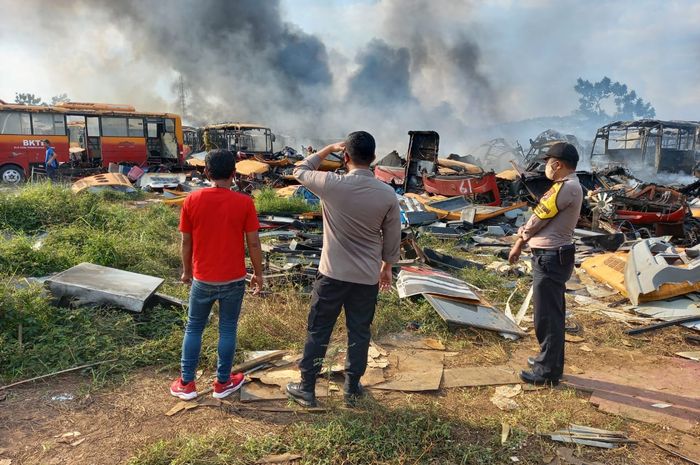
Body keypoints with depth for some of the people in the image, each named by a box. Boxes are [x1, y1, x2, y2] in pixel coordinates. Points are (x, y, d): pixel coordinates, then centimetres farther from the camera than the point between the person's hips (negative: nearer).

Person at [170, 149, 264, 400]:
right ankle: (223, 382, 25)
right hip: (233, 280, -1)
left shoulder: (192, 200, -7)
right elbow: (253, 243, -8)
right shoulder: (244, 203, -12)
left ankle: (186, 383, 24)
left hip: (202, 279, 1)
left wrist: (186, 270, 14)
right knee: (227, 329, 13)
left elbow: (186, 241, 0)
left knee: (193, 328, 16)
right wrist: (258, 273, 6)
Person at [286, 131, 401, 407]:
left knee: (318, 332, 12)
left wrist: (329, 149, 11)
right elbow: (392, 238, 2)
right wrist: (387, 267, 17)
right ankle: (352, 389, 30)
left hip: (333, 274, -2)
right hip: (368, 278, 2)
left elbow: (300, 171, 5)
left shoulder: (331, 184, -15)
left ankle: (306, 389, 24)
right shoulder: (388, 194, -8)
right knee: (359, 333, 16)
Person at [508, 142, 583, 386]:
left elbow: (540, 217, -13)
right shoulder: (570, 186, 14)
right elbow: (543, 217, 14)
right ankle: (551, 360, 33)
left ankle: (548, 371, 8)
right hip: (553, 256, 11)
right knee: (553, 312, 19)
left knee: (547, 315, -2)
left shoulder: (566, 187, -19)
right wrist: (524, 238, 4)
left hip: (550, 258, -11)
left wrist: (520, 241, 0)